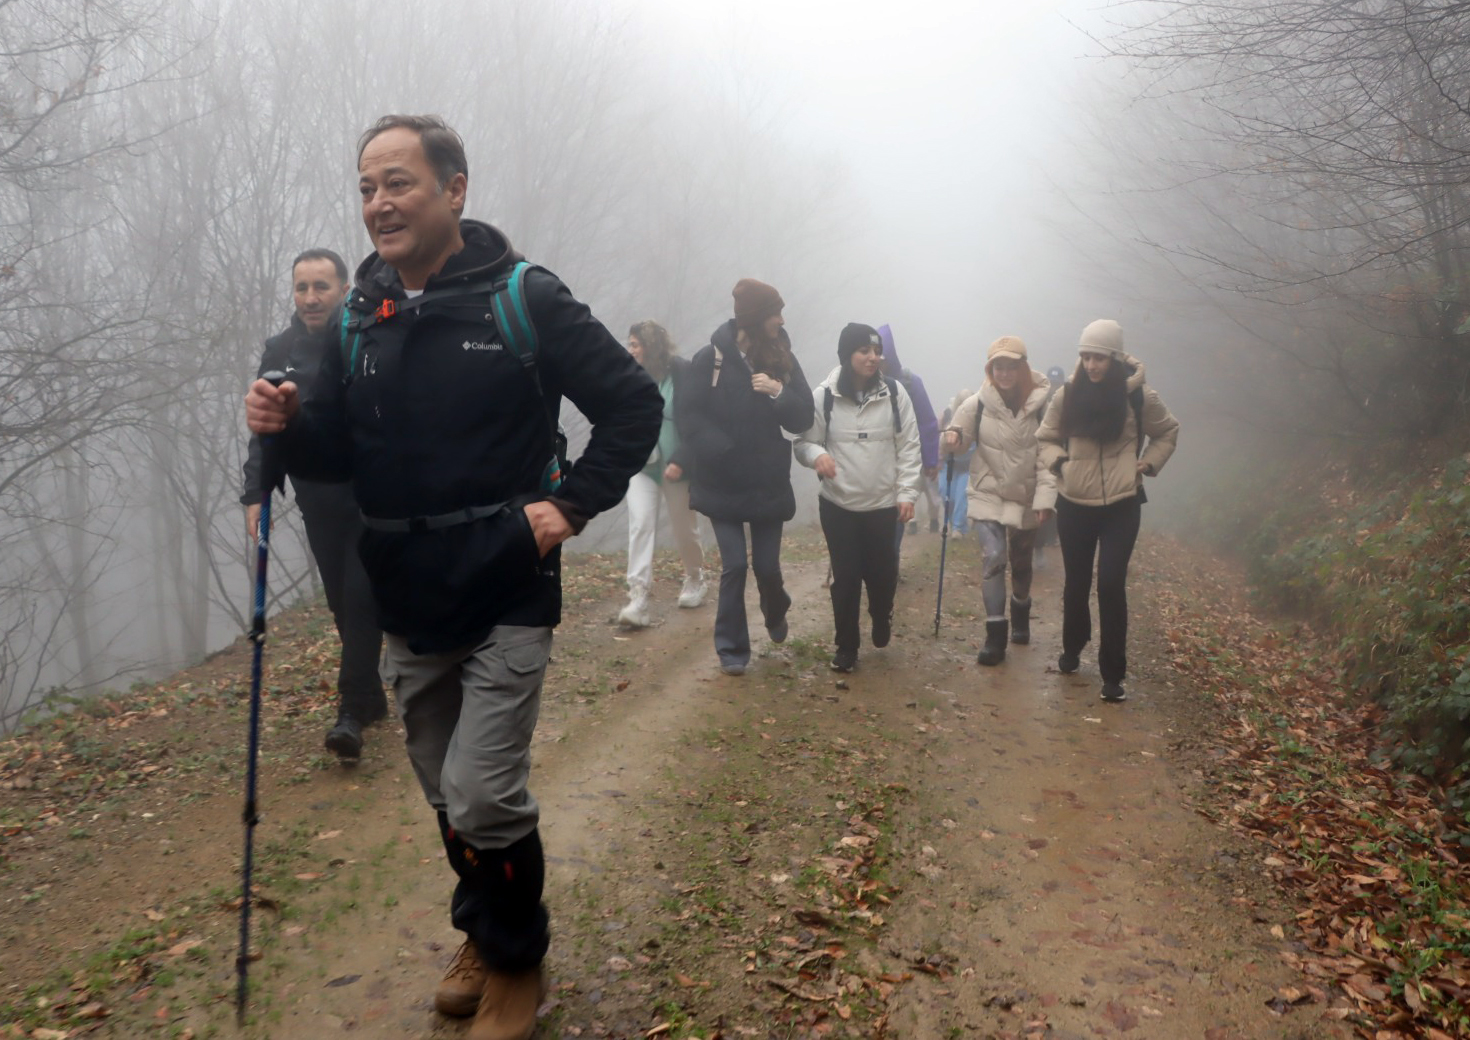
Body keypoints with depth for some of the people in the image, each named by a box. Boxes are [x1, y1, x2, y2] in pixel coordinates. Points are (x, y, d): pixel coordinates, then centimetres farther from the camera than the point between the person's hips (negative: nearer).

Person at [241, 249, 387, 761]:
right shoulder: (280, 350, 5)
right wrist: (254, 493, -2)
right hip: (319, 501, 4)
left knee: (361, 596, -9)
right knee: (342, 603, 9)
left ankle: (353, 710, -3)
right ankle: (370, 697, 23)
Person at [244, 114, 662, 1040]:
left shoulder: (525, 297, -8)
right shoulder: (358, 318, 7)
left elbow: (634, 405, -5)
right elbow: (338, 453, 11)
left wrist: (571, 504, -13)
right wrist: (288, 426, -10)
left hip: (507, 597, -5)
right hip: (408, 606, 5)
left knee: (483, 797, -9)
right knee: (447, 794, 16)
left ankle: (516, 963, 18)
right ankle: (484, 935, 40)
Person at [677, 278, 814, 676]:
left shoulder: (783, 360, 0)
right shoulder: (711, 358, -10)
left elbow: (802, 419, -3)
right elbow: (688, 413, -10)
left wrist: (778, 392, -20)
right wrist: (720, 451, -19)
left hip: (769, 483, 3)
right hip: (723, 483, -2)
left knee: (767, 565, 7)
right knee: (734, 565, -4)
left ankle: (775, 612, 41)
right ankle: (731, 649, 11)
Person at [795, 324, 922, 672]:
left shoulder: (895, 394, -3)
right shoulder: (823, 396, -6)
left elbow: (908, 447, 0)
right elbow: (804, 442, -1)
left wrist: (907, 493, -5)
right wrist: (816, 455, -24)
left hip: (884, 504, 1)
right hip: (837, 504, -1)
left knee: (881, 573, 8)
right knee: (845, 578, 4)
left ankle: (881, 616, 42)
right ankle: (847, 646, 20)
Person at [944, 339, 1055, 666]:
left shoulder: (1041, 404, -12)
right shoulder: (977, 403, -10)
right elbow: (962, 441, -1)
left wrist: (1045, 496, -17)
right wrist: (953, 438, -24)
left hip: (1026, 498, 1)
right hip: (988, 495, -1)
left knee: (1021, 563, 17)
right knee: (993, 557, -16)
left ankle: (1020, 616, 44)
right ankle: (995, 633, -7)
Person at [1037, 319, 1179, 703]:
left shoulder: (1139, 395, -6)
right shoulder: (1067, 395, -3)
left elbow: (1167, 432, 11)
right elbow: (1047, 437, 11)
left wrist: (1149, 463, -3)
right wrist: (1057, 460, -8)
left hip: (1121, 505, -2)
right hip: (1074, 504, 2)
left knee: (1111, 584, -9)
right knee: (1076, 582, 13)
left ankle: (1113, 674, 0)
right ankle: (1072, 649, 38)